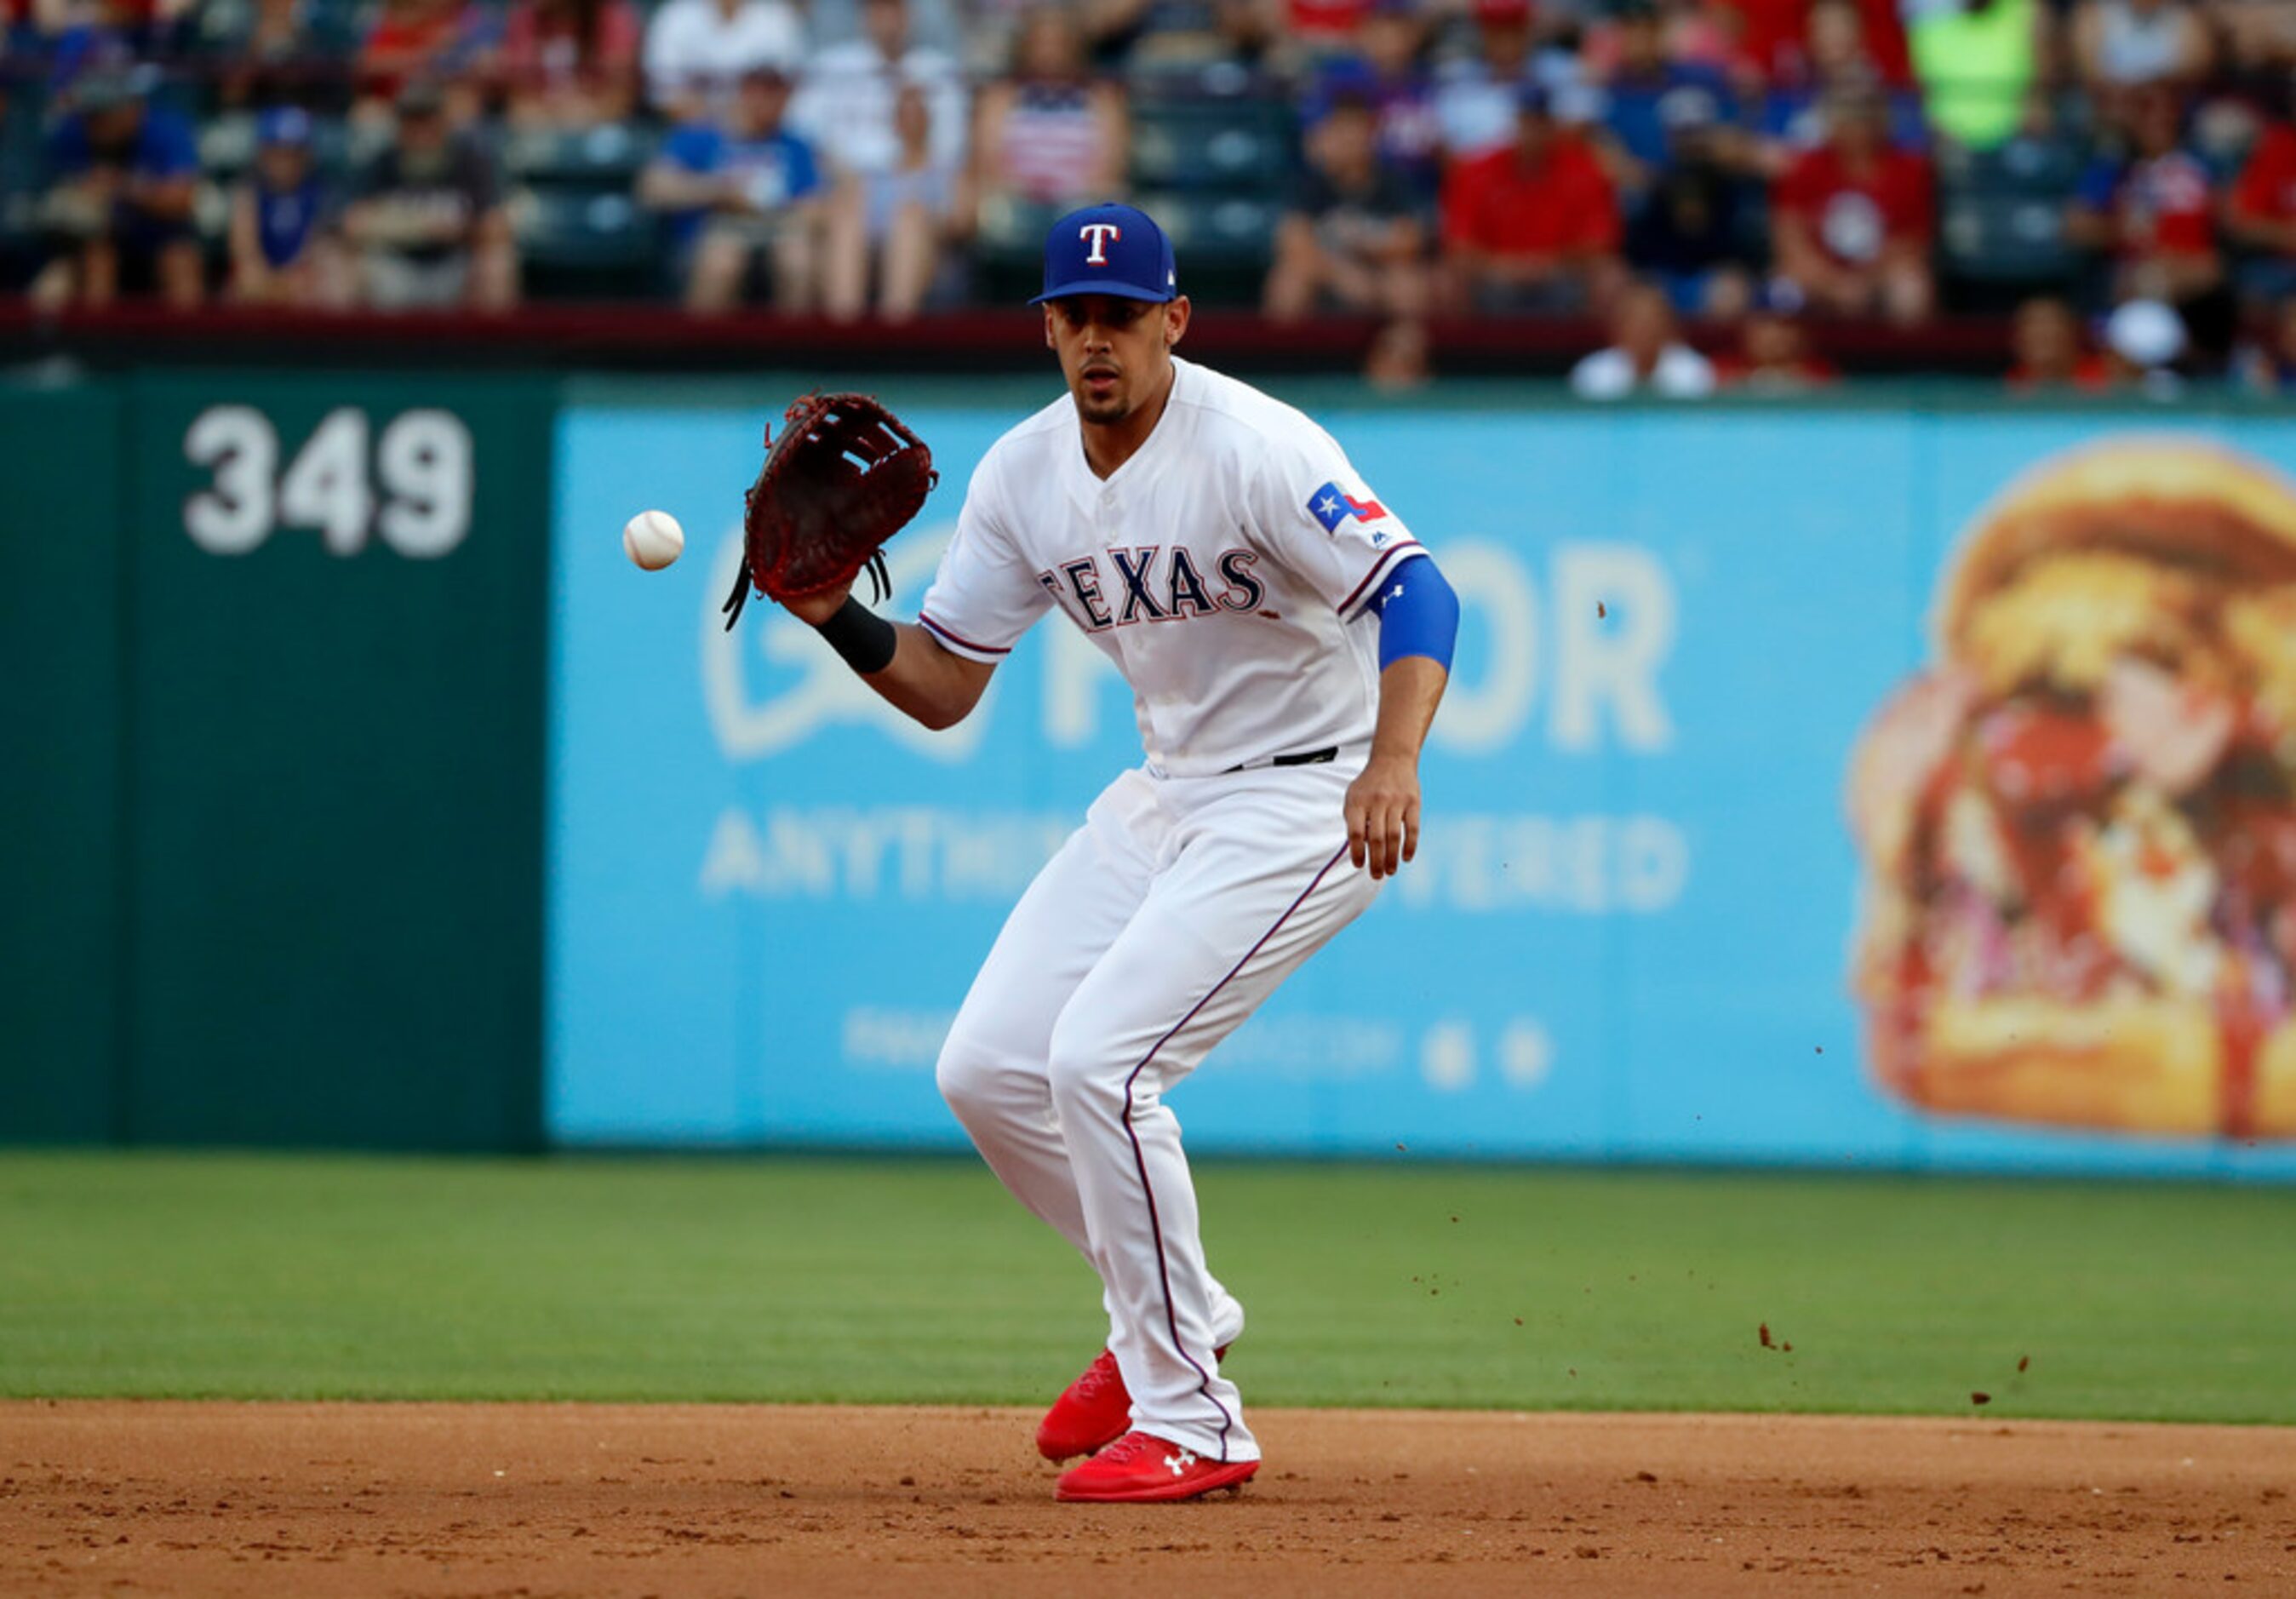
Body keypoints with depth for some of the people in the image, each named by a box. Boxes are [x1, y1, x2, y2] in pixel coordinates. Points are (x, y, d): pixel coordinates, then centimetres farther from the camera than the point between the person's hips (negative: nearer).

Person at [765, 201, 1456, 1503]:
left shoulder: (1253, 447, -21)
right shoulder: (1024, 475, 1)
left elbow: (1416, 589, -29)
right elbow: (942, 688, 6)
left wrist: (1393, 761, -45)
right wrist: (836, 615, -13)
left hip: (1310, 798, -8)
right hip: (1165, 795, 8)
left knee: (1098, 1057, -21)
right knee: (989, 1068, 3)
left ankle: (1192, 1421, -12)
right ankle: (1175, 1315, 25)